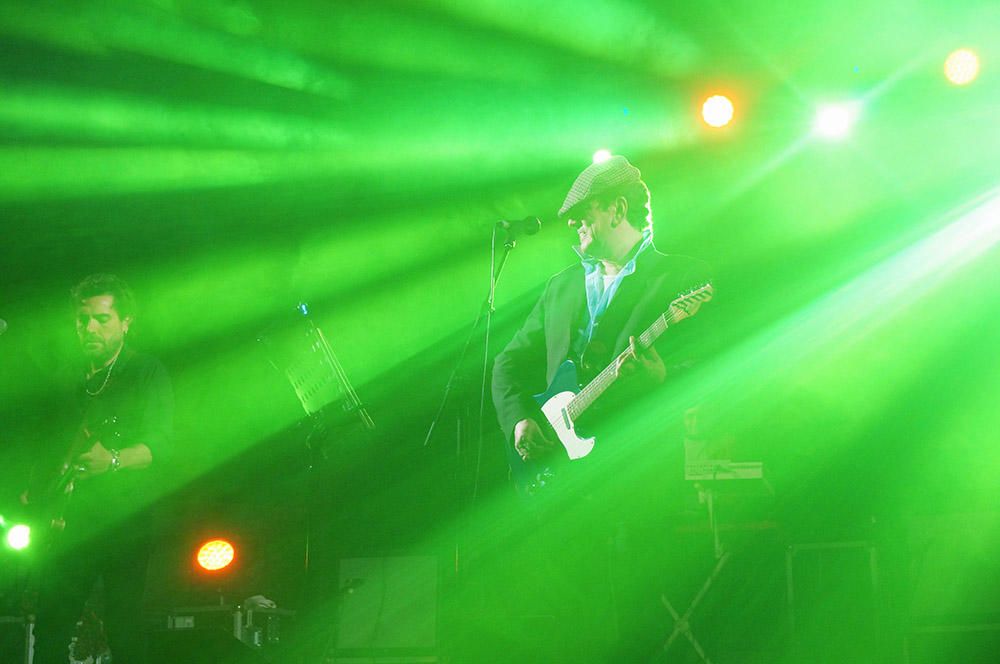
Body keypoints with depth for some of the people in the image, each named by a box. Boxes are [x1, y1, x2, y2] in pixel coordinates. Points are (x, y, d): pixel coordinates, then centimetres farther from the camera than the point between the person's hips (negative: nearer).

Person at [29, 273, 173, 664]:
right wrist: (38, 490, 12)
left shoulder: (146, 372, 2)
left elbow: (159, 444, -11)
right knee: (49, 630, -3)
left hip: (123, 519, -5)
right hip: (72, 523, 5)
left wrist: (112, 460, -29)